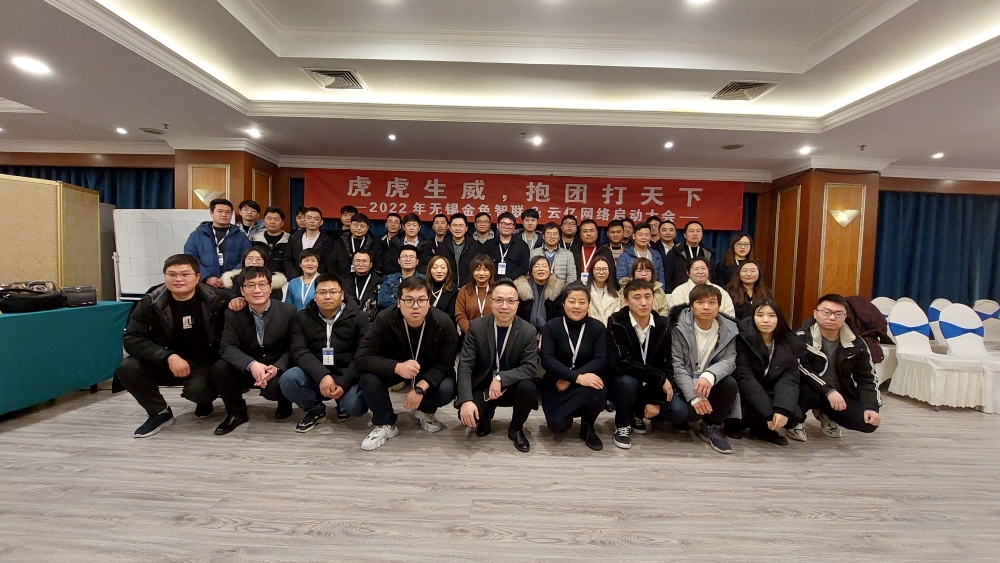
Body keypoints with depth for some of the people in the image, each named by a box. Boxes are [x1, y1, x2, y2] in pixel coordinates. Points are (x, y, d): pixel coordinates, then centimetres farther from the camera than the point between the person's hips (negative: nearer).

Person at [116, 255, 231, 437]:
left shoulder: (217, 299, -10)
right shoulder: (150, 303, -7)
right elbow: (132, 339, -12)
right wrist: (168, 357, -26)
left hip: (204, 363, -3)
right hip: (165, 363, 3)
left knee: (198, 389, -33)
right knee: (127, 368, -23)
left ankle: (205, 401, 10)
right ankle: (159, 412, 2)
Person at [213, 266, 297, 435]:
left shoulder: (288, 311, -10)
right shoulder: (233, 313, -4)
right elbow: (227, 347, -13)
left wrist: (277, 368, -28)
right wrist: (252, 365, -32)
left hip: (278, 369, -3)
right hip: (247, 370, 3)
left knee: (273, 388, -33)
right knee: (219, 369, -24)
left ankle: (285, 403, 7)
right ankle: (236, 412, 2)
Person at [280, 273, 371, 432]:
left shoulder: (358, 316, -4)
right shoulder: (303, 317, 2)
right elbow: (299, 351, -9)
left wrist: (344, 383, -22)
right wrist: (322, 376, -26)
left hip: (347, 376, -2)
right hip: (315, 375, 2)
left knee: (356, 406, -28)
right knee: (287, 379, -26)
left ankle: (342, 404, 13)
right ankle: (315, 409, 4)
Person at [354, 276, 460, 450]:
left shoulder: (443, 323, -26)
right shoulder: (384, 320, -26)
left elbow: (445, 363, -19)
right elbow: (361, 358, -28)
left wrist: (420, 388, -34)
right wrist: (397, 367, -44)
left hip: (430, 372, 0)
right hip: (394, 368, 0)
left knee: (447, 390, -28)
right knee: (369, 378, -29)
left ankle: (425, 411, 10)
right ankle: (385, 424, -1)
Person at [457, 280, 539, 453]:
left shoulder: (529, 331, -11)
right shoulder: (476, 326, -12)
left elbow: (530, 367, -16)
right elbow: (465, 365, -16)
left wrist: (501, 378, -31)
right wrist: (466, 400, -31)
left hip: (512, 387, 0)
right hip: (482, 387, 0)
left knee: (529, 388, -31)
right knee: (467, 415, -26)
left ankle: (516, 429, 1)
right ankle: (485, 417, 15)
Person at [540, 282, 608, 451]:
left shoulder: (598, 327, -1)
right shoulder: (551, 327, -4)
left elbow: (601, 361, -12)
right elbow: (547, 360, -17)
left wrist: (569, 379, -24)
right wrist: (577, 377, -32)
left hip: (587, 382, 1)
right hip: (557, 386, -1)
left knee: (598, 392, -34)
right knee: (558, 425, -24)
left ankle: (588, 428, -1)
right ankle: (560, 419, 16)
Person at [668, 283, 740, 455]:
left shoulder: (728, 329, -4)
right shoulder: (679, 326, -14)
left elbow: (729, 361, -13)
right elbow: (676, 365, -18)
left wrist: (709, 376, -36)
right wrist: (694, 396, -29)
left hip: (710, 385, 3)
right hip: (684, 384, -3)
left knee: (730, 384, -28)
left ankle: (710, 426, -3)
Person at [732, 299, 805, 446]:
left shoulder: (789, 343, -5)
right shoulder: (743, 339, -17)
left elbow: (790, 378, -13)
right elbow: (744, 378, -22)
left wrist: (783, 409, -30)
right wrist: (769, 413, -28)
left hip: (771, 396, 4)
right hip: (747, 398, -3)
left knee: (794, 415, -22)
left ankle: (764, 428, 8)